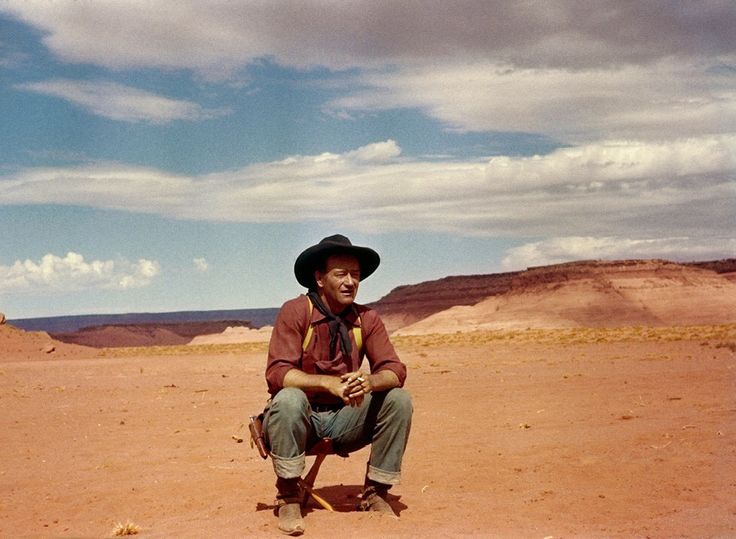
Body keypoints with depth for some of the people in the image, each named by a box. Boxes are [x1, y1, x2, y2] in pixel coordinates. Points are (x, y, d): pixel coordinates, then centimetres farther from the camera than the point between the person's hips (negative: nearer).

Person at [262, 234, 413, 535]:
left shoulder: (366, 318, -1)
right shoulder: (295, 312, -13)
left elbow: (395, 370, -10)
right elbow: (276, 374, -23)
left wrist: (369, 381, -33)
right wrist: (328, 383, -37)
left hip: (343, 420, 4)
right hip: (300, 420, -3)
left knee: (399, 399, -16)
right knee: (288, 399, -35)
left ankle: (375, 494, -4)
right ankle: (288, 499, -18)